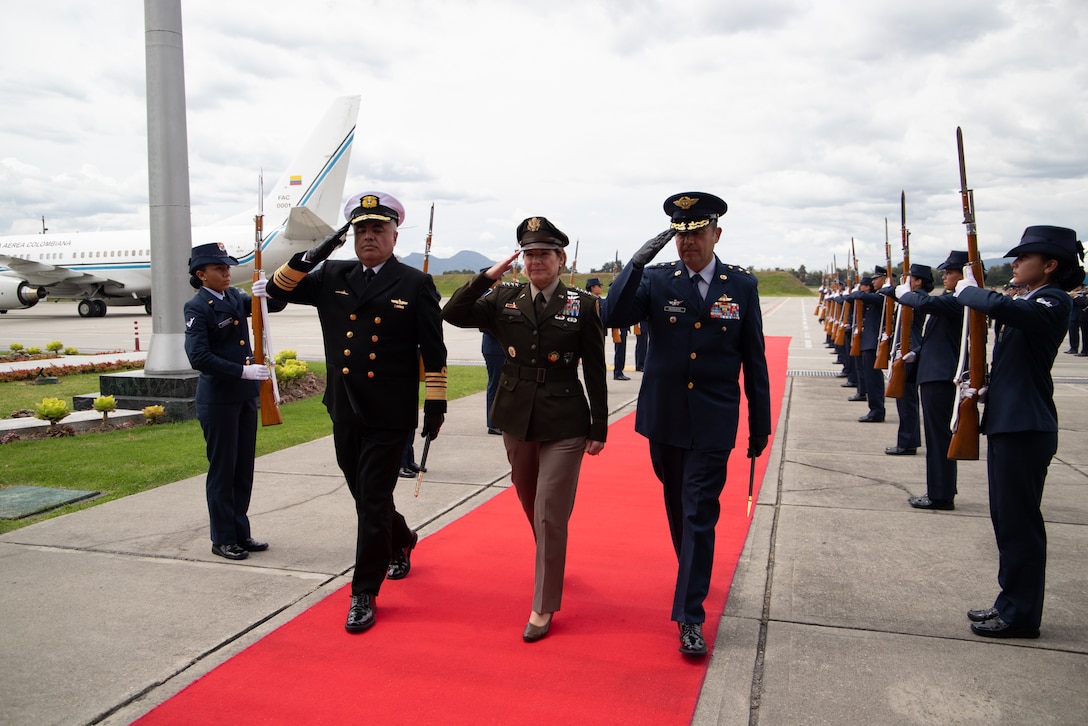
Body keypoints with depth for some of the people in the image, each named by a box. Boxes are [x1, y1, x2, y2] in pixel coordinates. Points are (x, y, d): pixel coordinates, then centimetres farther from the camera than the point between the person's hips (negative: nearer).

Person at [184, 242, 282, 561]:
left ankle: (241, 532, 25)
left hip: (246, 395, 7)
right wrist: (242, 371, -24)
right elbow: (198, 357, -21)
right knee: (222, 470, 4)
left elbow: (275, 305, 10)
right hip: (217, 399, -7)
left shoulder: (235, 297, 8)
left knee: (244, 468, 13)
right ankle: (223, 539, 16)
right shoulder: (197, 307, -12)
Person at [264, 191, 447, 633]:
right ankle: (401, 541, 48)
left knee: (373, 503, -1)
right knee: (365, 497, 19)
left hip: (390, 417, -5)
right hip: (345, 414, 5)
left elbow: (433, 350, -4)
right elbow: (278, 289, 6)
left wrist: (436, 402, -6)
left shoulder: (416, 285, -4)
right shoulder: (332, 277, 7)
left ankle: (364, 594, 11)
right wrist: (311, 256, -9)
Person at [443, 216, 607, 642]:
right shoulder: (505, 299, 2)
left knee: (549, 517, -4)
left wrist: (600, 428, -3)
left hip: (563, 424, -4)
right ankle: (552, 566, 49)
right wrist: (488, 276, -14)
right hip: (516, 419, 4)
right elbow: (452, 315, -7)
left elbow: (595, 371, -4)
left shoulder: (582, 305, -6)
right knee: (532, 508, 21)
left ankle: (544, 607, 10)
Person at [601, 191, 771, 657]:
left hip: (713, 423, -2)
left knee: (700, 515, -4)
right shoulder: (656, 280, -1)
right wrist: (638, 262, -25)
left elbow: (754, 360, 3)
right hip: (664, 419, 2)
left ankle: (689, 616, 5)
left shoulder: (742, 285, -1)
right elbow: (613, 317, -16)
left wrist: (760, 424, 3)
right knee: (678, 508, 18)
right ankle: (695, 575, 43)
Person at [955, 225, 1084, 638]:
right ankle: (1011, 603, 26)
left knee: (1020, 522, -2)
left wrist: (967, 291, -14)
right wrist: (988, 391, 7)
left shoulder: (1052, 303, -14)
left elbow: (999, 307, -34)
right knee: (1006, 519, 15)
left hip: (1026, 429, -10)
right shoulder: (1030, 304, 16)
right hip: (1007, 422, 10)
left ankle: (1021, 616, 9)